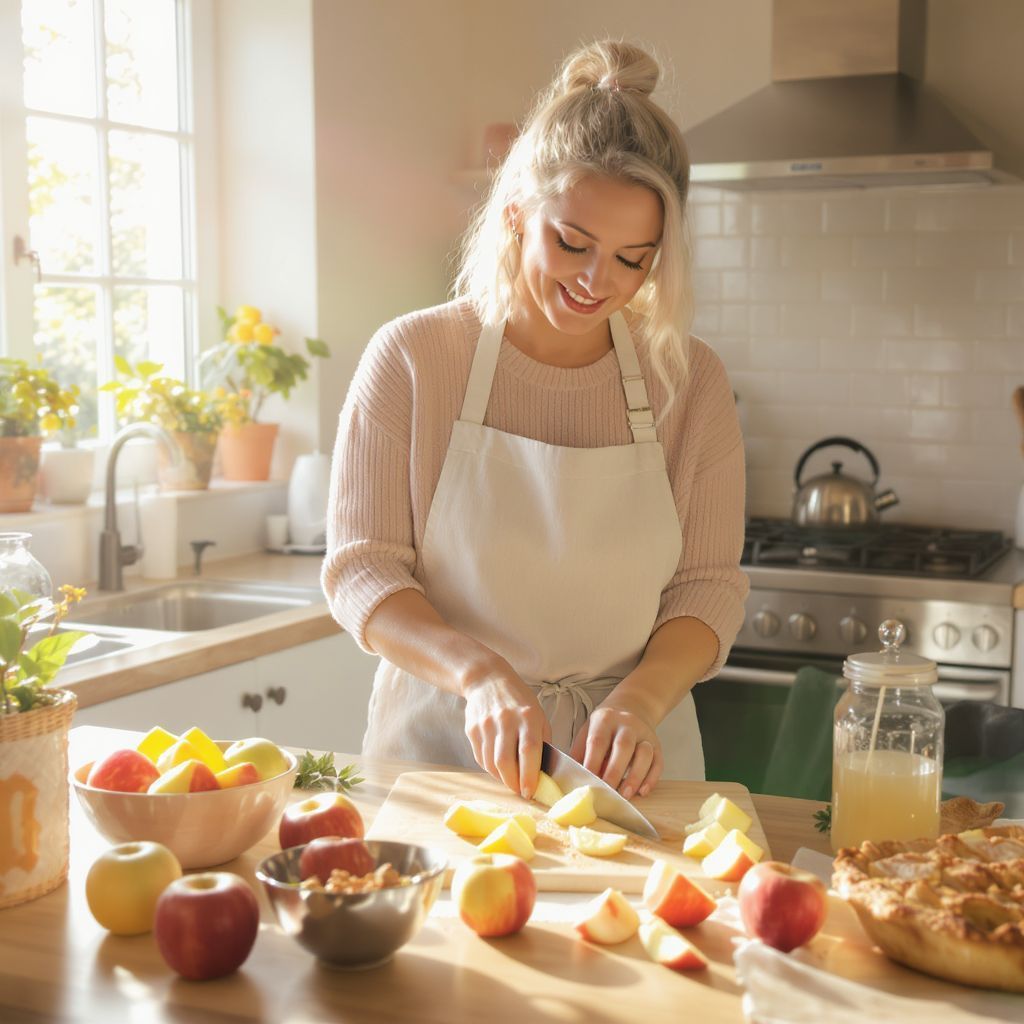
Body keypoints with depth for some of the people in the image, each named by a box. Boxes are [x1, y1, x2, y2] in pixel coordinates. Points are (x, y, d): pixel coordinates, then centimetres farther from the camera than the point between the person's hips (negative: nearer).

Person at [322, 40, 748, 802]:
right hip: (438, 746, -1)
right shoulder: (412, 357, -3)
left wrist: (639, 698, -16)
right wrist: (480, 673, -21)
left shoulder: (689, 381, 2)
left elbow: (709, 587, 3)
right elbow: (360, 571, -5)